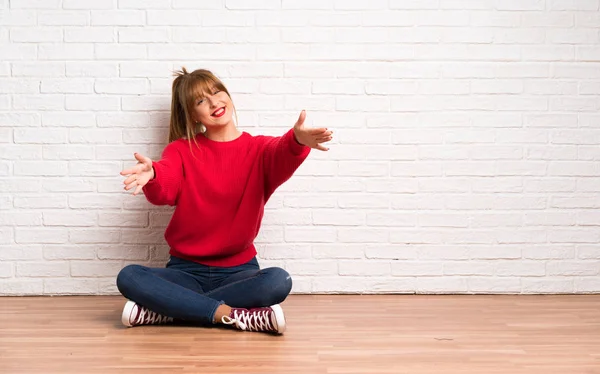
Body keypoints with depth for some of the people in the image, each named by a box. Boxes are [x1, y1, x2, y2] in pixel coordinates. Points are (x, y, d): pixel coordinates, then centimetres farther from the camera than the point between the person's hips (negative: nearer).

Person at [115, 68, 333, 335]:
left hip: (238, 270, 0)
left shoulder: (259, 148, 1)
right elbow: (164, 190, -18)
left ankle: (165, 310, -24)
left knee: (279, 281, -32)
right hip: (186, 270, 1)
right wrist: (151, 176, -45)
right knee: (128, 277, -26)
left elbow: (282, 159, -24)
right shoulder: (181, 150, 3)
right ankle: (228, 314, -27)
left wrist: (297, 141, -50)